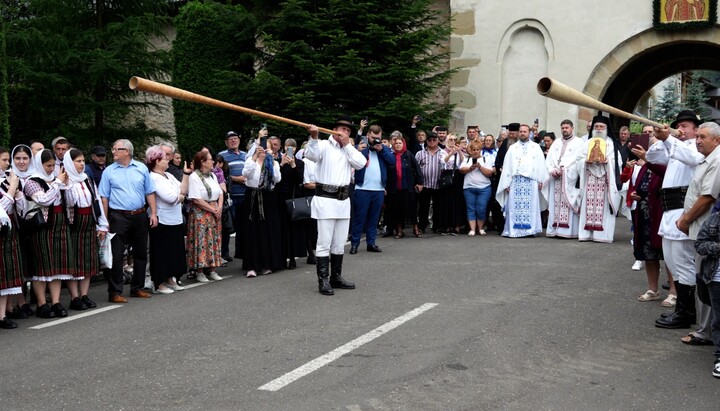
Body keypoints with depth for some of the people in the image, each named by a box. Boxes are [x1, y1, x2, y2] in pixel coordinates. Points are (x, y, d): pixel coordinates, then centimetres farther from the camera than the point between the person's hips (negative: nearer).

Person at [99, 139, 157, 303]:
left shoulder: (141, 168, 5)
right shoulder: (109, 171, 1)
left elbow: (150, 192, 7)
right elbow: (104, 197, 0)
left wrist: (153, 213, 0)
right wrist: (105, 221, -5)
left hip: (140, 216, 3)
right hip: (118, 217, -3)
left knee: (140, 253, 11)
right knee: (116, 255, -5)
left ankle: (137, 288, 24)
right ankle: (115, 292, 1)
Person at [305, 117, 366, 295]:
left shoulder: (349, 150, 15)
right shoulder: (324, 146, -4)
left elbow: (361, 163, -1)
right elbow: (311, 154, -24)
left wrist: (347, 144, -5)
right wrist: (313, 137, -40)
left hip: (343, 200, 7)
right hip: (325, 199, -7)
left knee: (339, 244, 13)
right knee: (324, 243, -7)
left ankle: (336, 277, 23)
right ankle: (323, 281, -4)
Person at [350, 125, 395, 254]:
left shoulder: (384, 149, 14)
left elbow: (392, 162, -1)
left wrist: (382, 150, -8)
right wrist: (362, 149, -19)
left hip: (379, 190, 4)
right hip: (362, 189, -4)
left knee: (374, 218, 10)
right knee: (359, 218, -1)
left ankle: (371, 243, 16)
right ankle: (354, 243, 4)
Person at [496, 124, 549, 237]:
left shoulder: (536, 147, 14)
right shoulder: (512, 148, 16)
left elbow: (540, 164, 7)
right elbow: (507, 166, 10)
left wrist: (540, 180, -4)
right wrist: (507, 183, 0)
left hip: (531, 180, -1)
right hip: (515, 180, 1)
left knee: (530, 206, -4)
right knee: (514, 206, -4)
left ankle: (530, 229, -1)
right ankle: (513, 230, -2)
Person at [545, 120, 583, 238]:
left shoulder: (578, 143, 4)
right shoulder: (556, 143, 21)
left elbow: (577, 160, -6)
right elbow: (549, 159, 14)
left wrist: (562, 170, -12)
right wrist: (552, 170, -5)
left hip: (569, 178, -5)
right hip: (555, 178, 5)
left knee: (568, 204, -9)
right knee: (555, 204, 2)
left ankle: (568, 230, -9)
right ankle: (554, 229, 3)